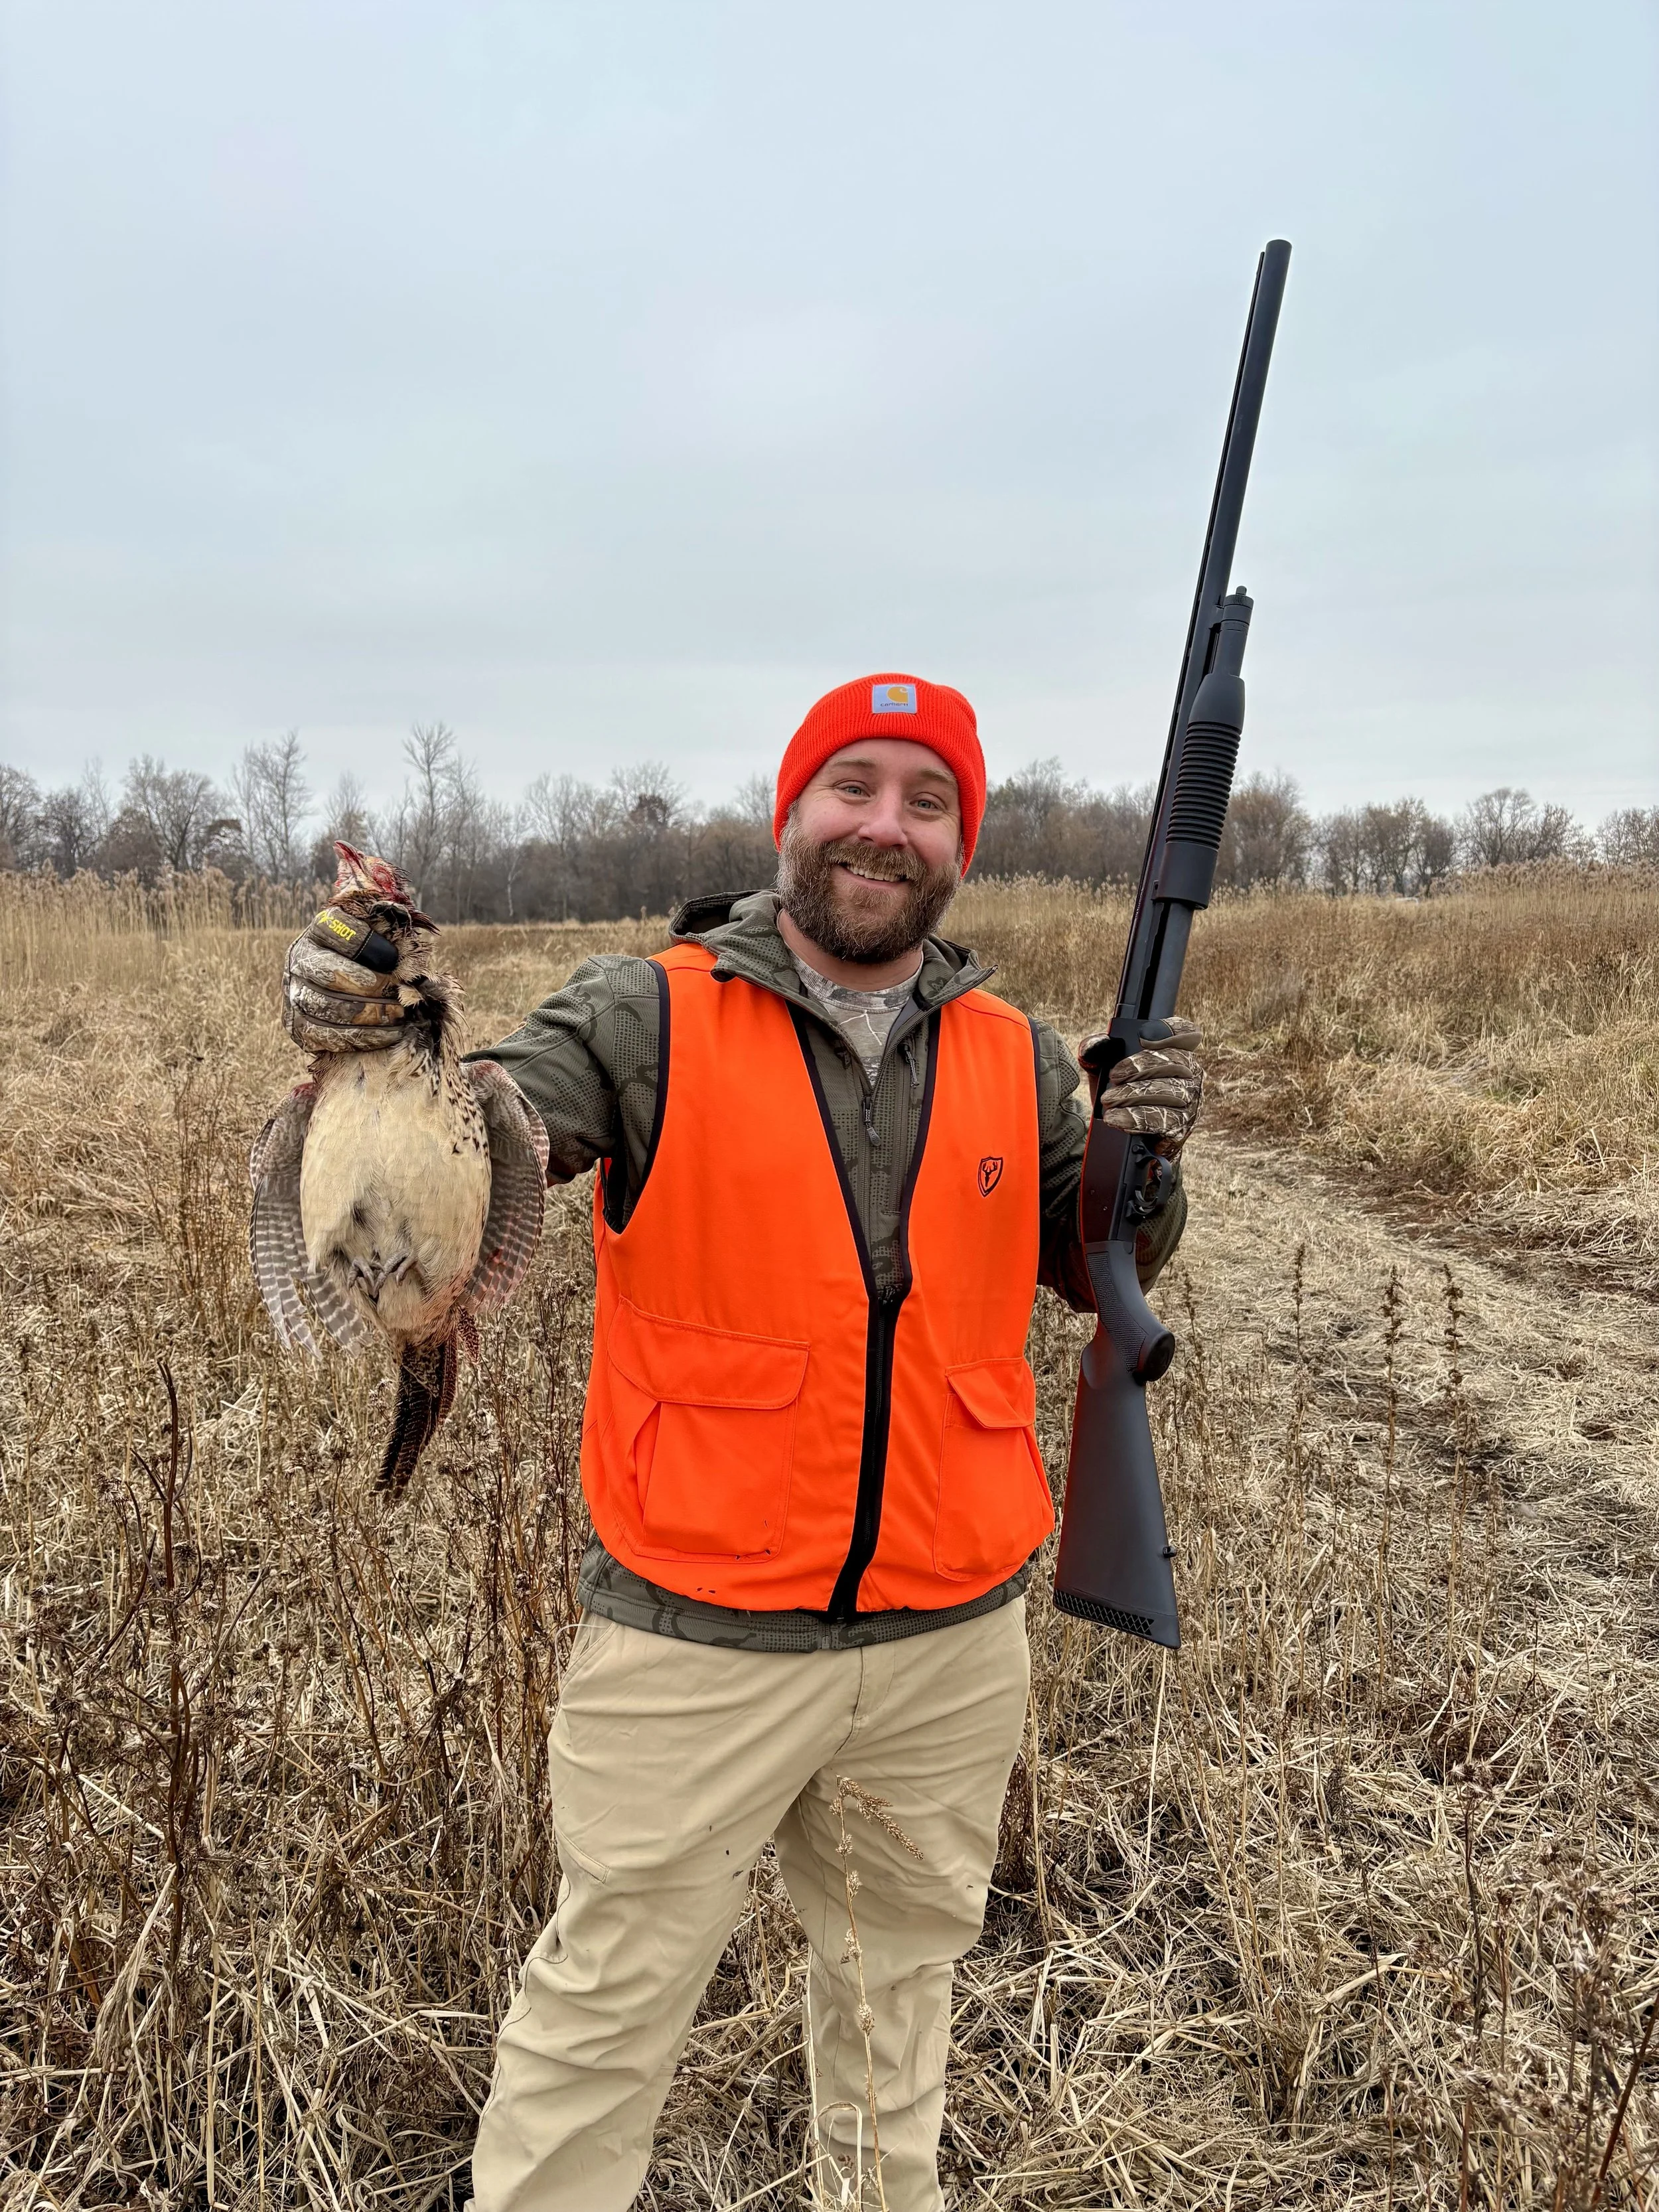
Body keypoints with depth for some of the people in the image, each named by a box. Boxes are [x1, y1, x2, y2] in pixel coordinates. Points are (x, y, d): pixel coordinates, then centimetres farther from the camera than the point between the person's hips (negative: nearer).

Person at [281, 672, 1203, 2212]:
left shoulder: (1014, 1059, 2)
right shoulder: (652, 1019, -9)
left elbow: (1099, 1278, 11)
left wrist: (1144, 1156, -9)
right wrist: (374, 1046, -41)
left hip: (953, 1638, 4)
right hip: (698, 1639, -3)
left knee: (898, 1974, 26)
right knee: (605, 2007, 13)